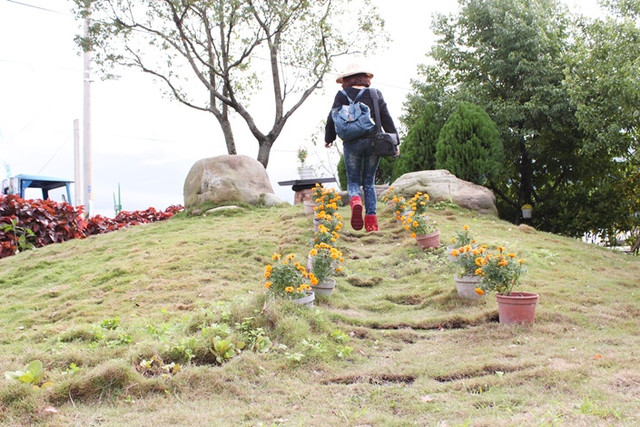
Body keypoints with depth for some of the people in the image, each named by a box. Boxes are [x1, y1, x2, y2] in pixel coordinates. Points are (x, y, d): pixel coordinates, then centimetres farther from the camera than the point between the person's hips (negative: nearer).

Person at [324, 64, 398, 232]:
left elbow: (332, 119, 2)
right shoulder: (375, 94, 8)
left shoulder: (342, 95, 2)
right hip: (373, 141, 2)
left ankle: (355, 201, -26)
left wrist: (329, 139, 18)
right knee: (369, 182, 10)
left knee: (353, 181, 9)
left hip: (352, 143, -2)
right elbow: (386, 119, 7)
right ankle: (372, 222, 1)